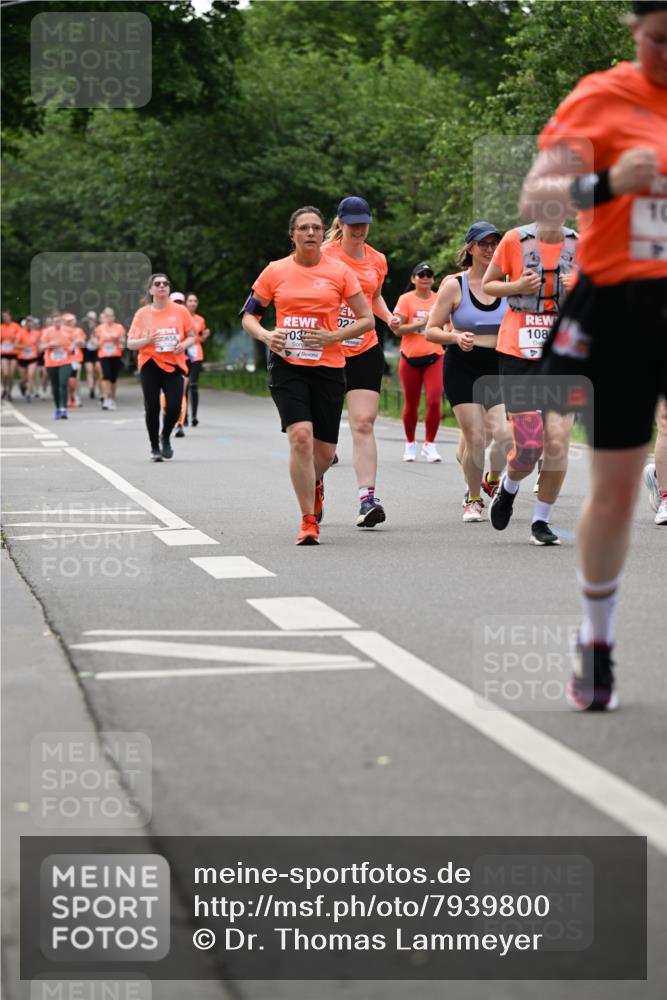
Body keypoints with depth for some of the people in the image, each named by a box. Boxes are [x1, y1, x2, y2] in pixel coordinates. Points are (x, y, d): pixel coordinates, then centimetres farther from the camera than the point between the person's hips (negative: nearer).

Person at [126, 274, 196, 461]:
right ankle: (154, 448, 14)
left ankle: (165, 437, 20)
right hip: (150, 365, -1)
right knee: (152, 408, -3)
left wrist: (184, 344, -11)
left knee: (174, 406, -10)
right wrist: (147, 340, -16)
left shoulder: (180, 311, 3)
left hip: (174, 364, 1)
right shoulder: (142, 314, 1)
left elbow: (191, 336, 11)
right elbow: (130, 343, 3)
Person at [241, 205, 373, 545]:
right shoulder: (276, 271, 4)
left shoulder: (339, 271, 2)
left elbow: (367, 319, 4)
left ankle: (313, 484, 43)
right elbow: (249, 315, 12)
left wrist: (332, 336, -11)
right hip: (287, 365, -1)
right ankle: (309, 521, -12)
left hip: (328, 367, 1)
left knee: (325, 451, 5)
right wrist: (266, 336, -9)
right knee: (301, 436, -20)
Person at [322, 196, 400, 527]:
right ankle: (316, 485, 30)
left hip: (365, 351, 2)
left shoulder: (377, 261, 8)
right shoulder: (324, 256, -4)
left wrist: (388, 317, 6)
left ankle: (367, 499, -15)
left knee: (363, 424, -9)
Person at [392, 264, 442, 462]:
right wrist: (422, 323, -15)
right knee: (411, 403, 8)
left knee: (434, 401, -12)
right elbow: (397, 329, -7)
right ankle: (410, 444, 25)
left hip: (434, 357, 1)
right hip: (410, 358, -1)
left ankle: (429, 445, 1)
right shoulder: (406, 299, 0)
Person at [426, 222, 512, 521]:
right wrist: (455, 337, -17)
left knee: (504, 434, -15)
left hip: (500, 367, 2)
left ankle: (492, 481, 17)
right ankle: (473, 499, 13)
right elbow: (431, 330, 2)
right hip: (463, 367, -2)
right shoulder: (454, 286, 0)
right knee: (475, 438, -9)